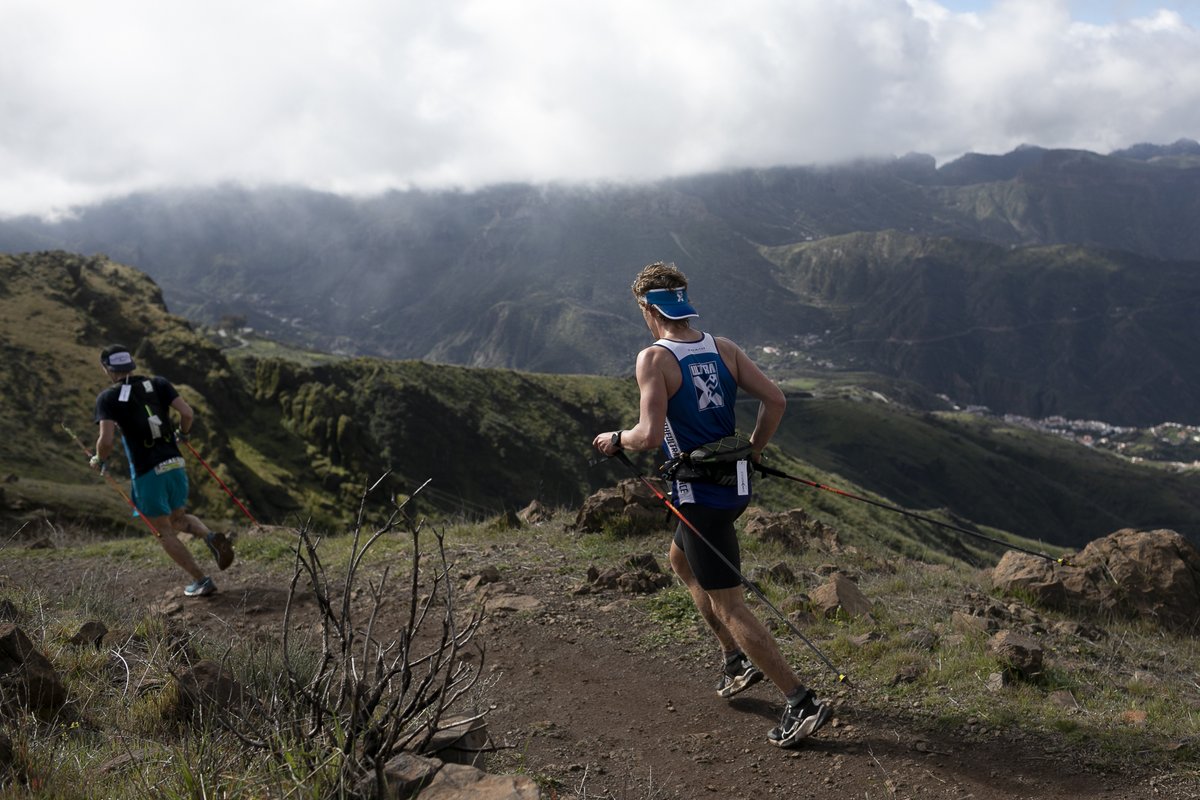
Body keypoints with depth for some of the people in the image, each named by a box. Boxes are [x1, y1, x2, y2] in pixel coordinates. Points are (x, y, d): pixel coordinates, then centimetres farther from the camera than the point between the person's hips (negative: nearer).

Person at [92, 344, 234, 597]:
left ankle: (200, 581, 6)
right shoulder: (158, 383, 6)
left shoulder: (108, 398, -5)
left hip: (147, 473, -4)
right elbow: (187, 413, -4)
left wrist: (99, 460, 6)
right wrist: (182, 434, 17)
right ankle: (211, 537, -6)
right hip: (175, 464, 4)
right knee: (178, 518, 24)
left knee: (164, 532, 10)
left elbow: (107, 440, -15)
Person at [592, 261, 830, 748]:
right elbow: (775, 400, 1)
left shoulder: (654, 359, -16)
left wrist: (615, 440, -2)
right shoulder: (723, 349, 3)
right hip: (734, 484, 8)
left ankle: (801, 703, 0)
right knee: (680, 561, 30)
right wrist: (753, 452, 14)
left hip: (699, 494, -8)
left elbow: (649, 436, -23)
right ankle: (737, 660, 31)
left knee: (728, 606, 0)